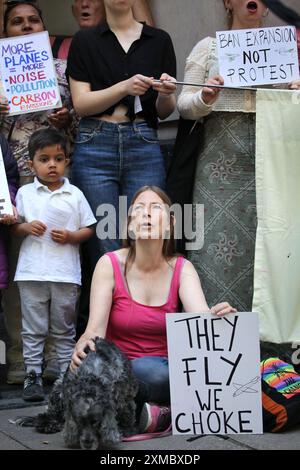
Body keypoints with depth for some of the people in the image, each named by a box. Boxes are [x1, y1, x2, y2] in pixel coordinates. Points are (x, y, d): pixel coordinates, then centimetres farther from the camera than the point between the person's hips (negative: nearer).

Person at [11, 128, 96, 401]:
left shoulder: (75, 195, 3)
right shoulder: (25, 193, 5)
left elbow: (88, 229, 6)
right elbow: (14, 228, 10)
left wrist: (70, 236, -12)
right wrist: (26, 227, -11)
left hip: (66, 273, 0)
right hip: (32, 272, 0)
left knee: (64, 330, 10)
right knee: (33, 329, 5)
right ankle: (33, 376, 11)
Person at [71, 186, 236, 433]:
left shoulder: (181, 268, 0)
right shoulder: (111, 264, -5)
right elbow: (95, 329, -15)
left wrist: (218, 316, -43)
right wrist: (83, 347, -39)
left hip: (164, 368, 2)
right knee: (148, 370, -37)